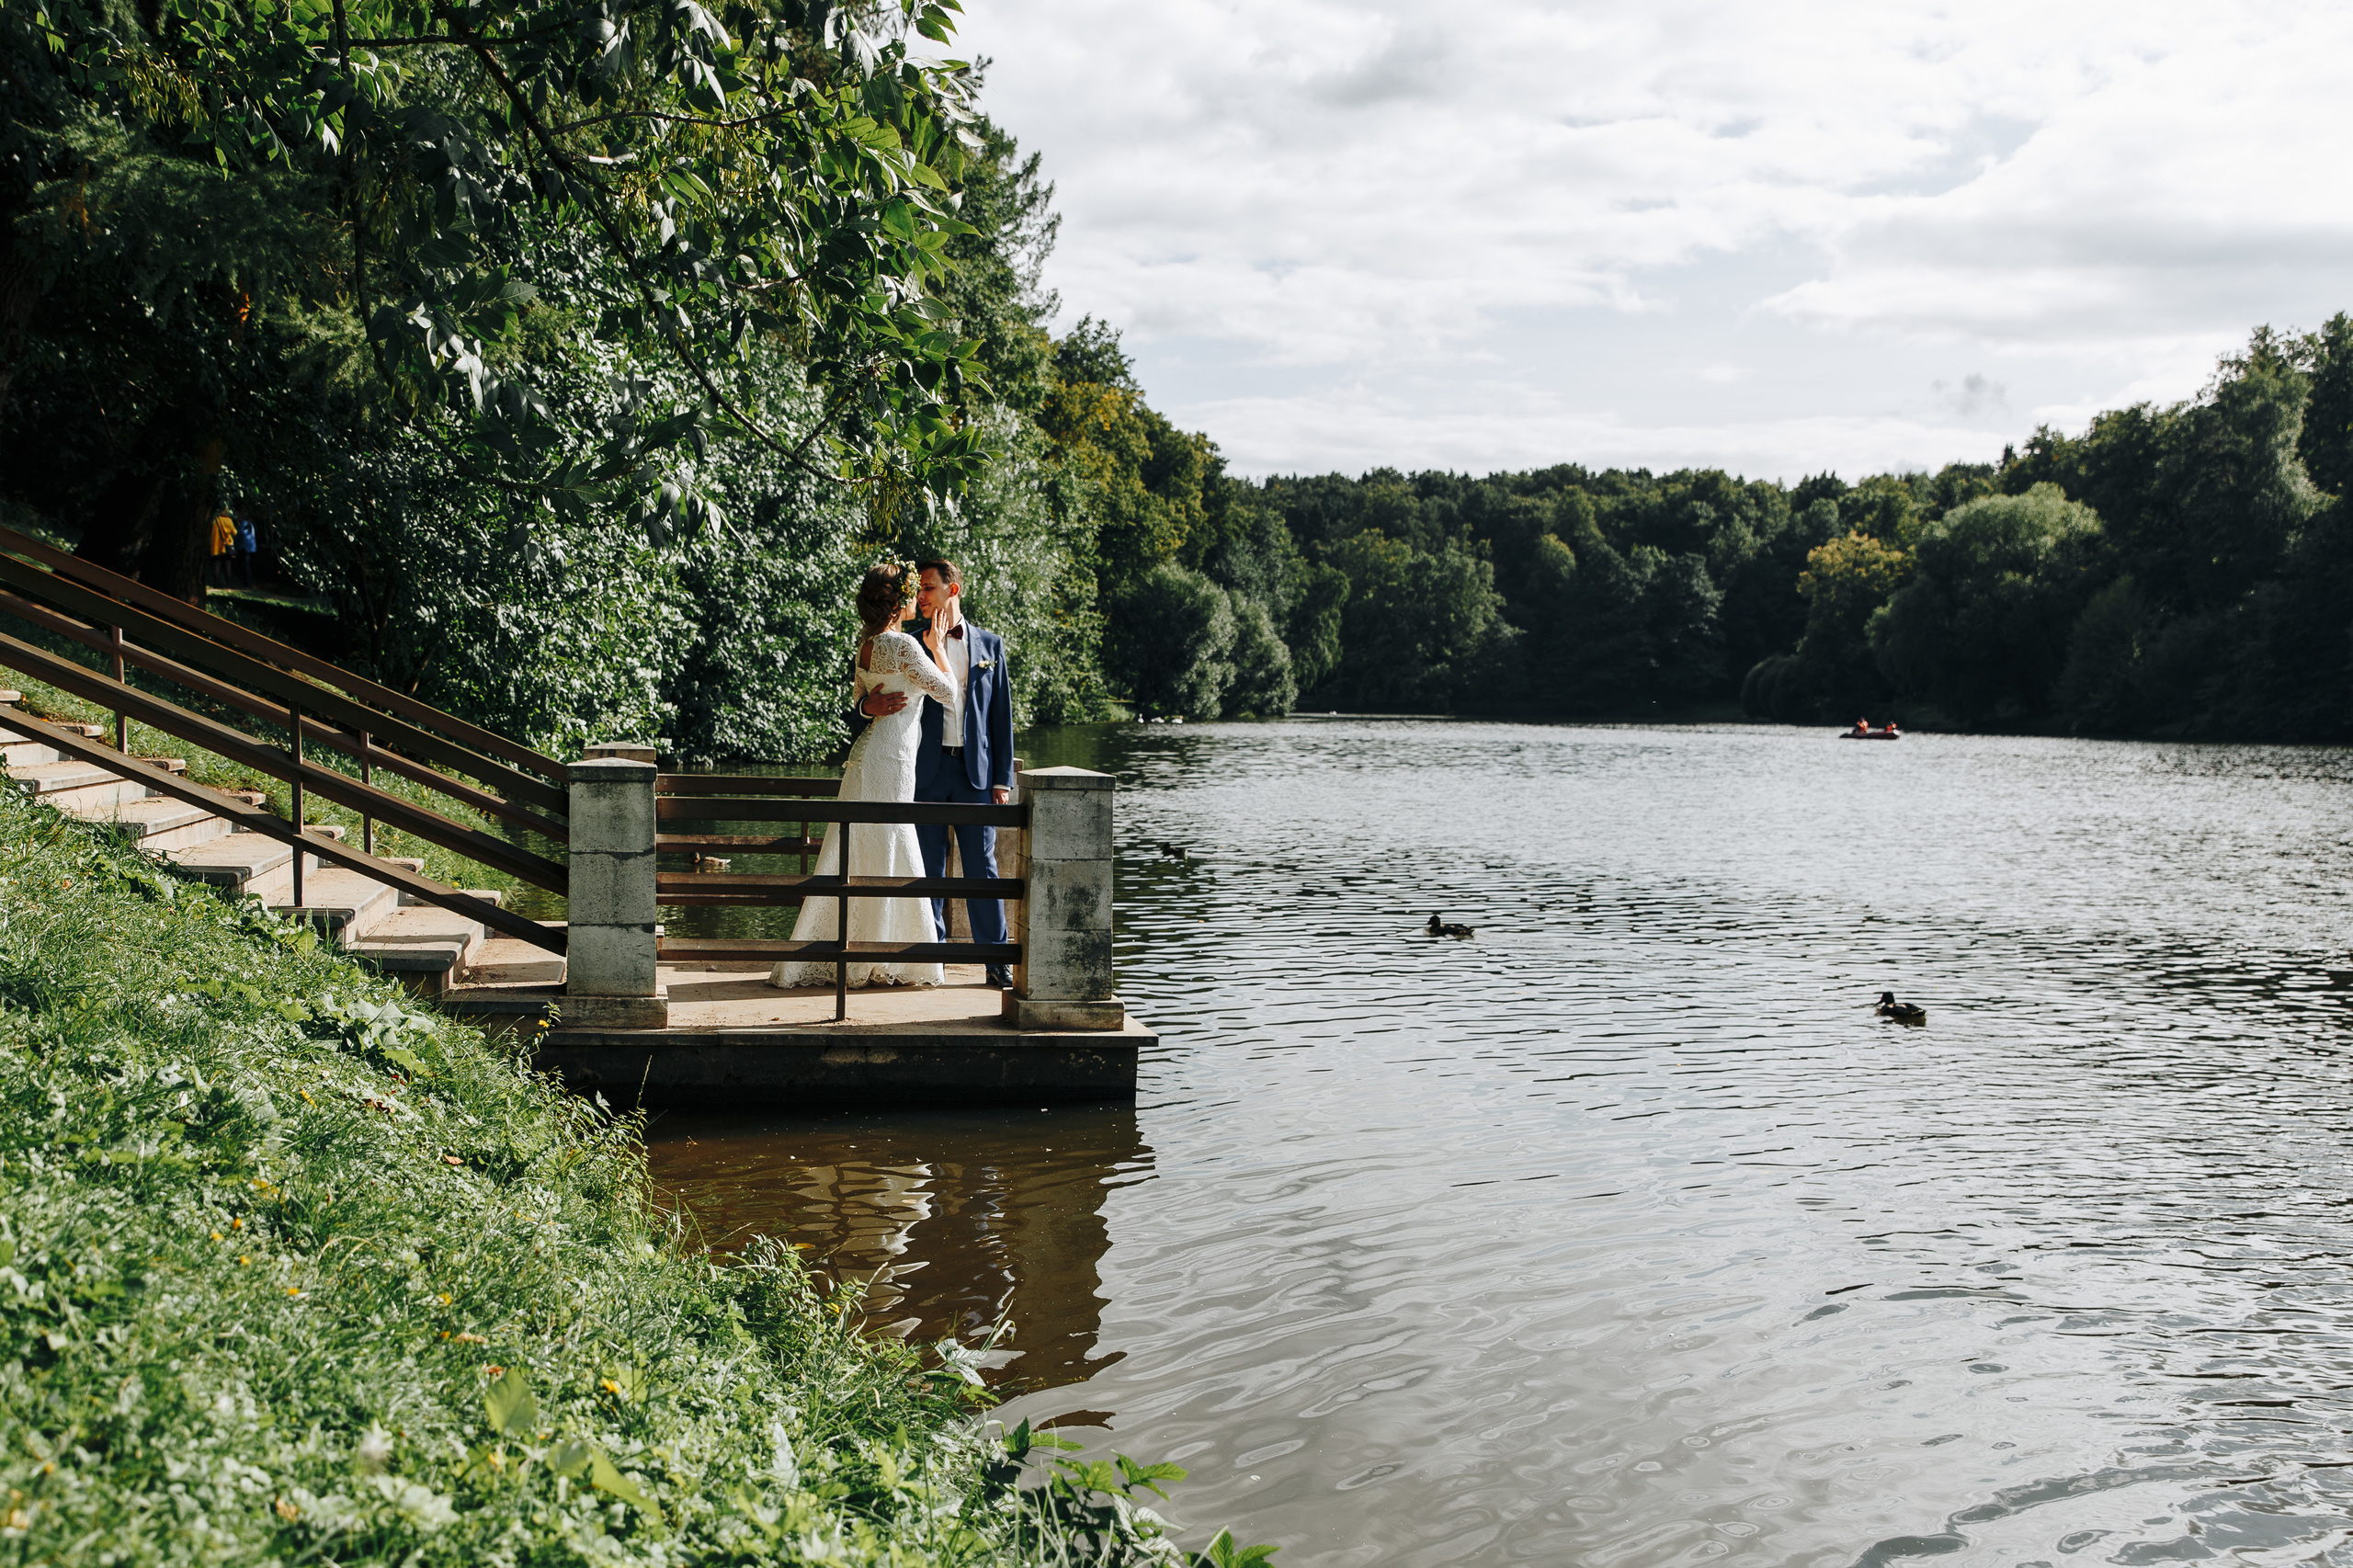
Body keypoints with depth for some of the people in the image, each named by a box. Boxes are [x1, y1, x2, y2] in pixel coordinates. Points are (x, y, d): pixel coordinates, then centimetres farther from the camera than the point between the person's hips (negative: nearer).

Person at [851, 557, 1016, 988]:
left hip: (976, 772, 0)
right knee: (928, 867, 3)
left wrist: (1002, 779, 2)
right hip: (925, 770, 0)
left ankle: (996, 960, 5)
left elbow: (1002, 716, 8)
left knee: (982, 866, 0)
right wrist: (868, 708, -20)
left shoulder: (989, 645, 9)